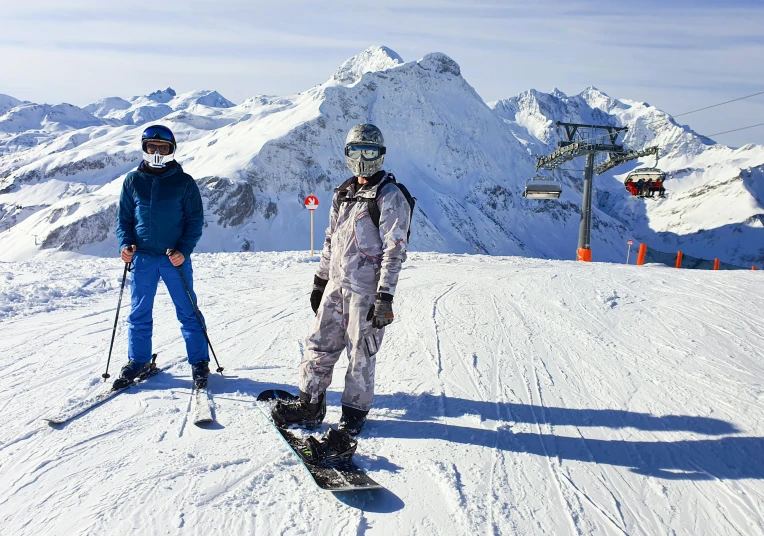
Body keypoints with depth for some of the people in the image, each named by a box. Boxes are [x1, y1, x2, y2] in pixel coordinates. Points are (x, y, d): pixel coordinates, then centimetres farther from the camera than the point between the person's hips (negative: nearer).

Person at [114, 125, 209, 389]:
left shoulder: (184, 182, 0)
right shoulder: (133, 181, 7)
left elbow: (195, 219, 1)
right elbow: (124, 217, 13)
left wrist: (184, 250, -12)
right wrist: (125, 244, -5)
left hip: (175, 258, -2)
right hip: (142, 258, 3)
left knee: (188, 312, 2)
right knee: (139, 314, 9)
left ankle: (199, 362, 12)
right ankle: (138, 361, 25)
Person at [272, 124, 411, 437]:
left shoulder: (390, 197, -9)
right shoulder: (343, 194, 14)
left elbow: (394, 250, -14)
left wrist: (385, 297, -19)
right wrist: (320, 281, 19)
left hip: (367, 290, -7)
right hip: (336, 284, 7)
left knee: (360, 353, 4)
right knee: (320, 344, 10)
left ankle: (354, 412, 20)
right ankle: (309, 405, 23)